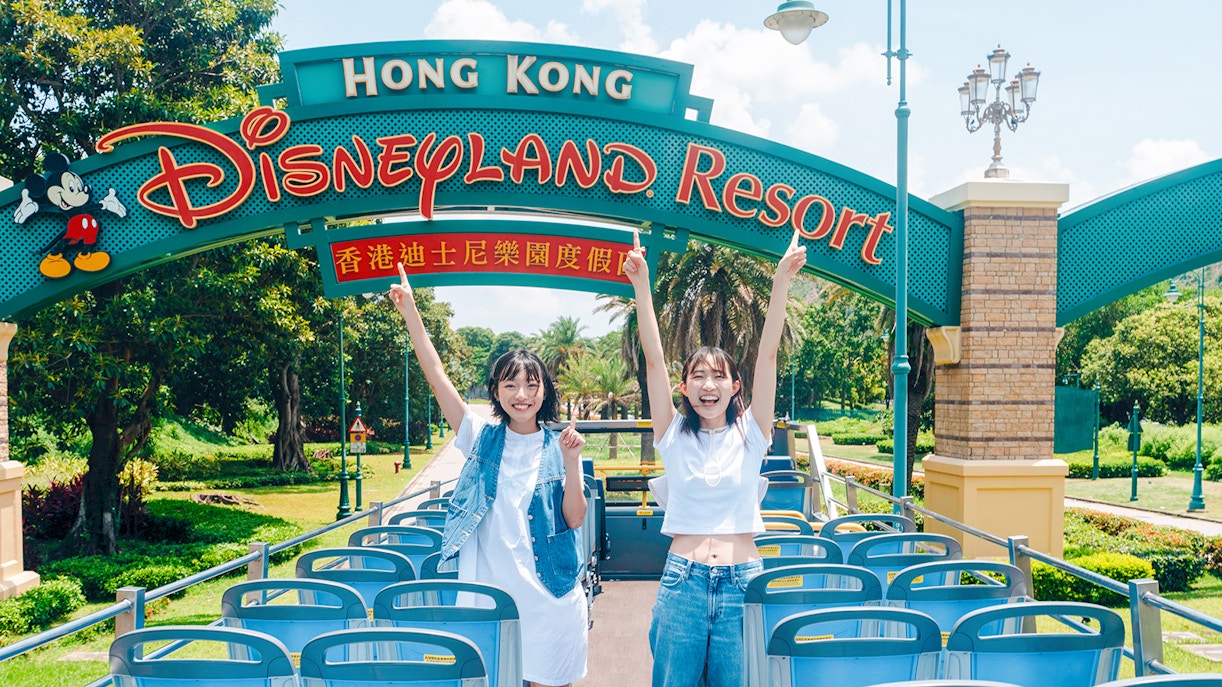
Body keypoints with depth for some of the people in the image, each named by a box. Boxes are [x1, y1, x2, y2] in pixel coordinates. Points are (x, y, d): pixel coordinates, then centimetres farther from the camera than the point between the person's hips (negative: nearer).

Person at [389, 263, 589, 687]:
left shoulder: (556, 448, 0)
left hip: (549, 596, 0)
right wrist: (409, 312, -14)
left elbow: (574, 519, -5)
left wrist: (571, 461, -18)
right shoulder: (483, 439, 0)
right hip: (489, 591, 0)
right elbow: (437, 377, -8)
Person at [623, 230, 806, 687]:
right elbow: (653, 360, -6)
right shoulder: (674, 435, 3)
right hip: (682, 582, 0)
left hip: (742, 581, 0)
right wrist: (641, 286, -14)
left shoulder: (750, 434, 3)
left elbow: (768, 355, -6)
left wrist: (782, 280, -14)